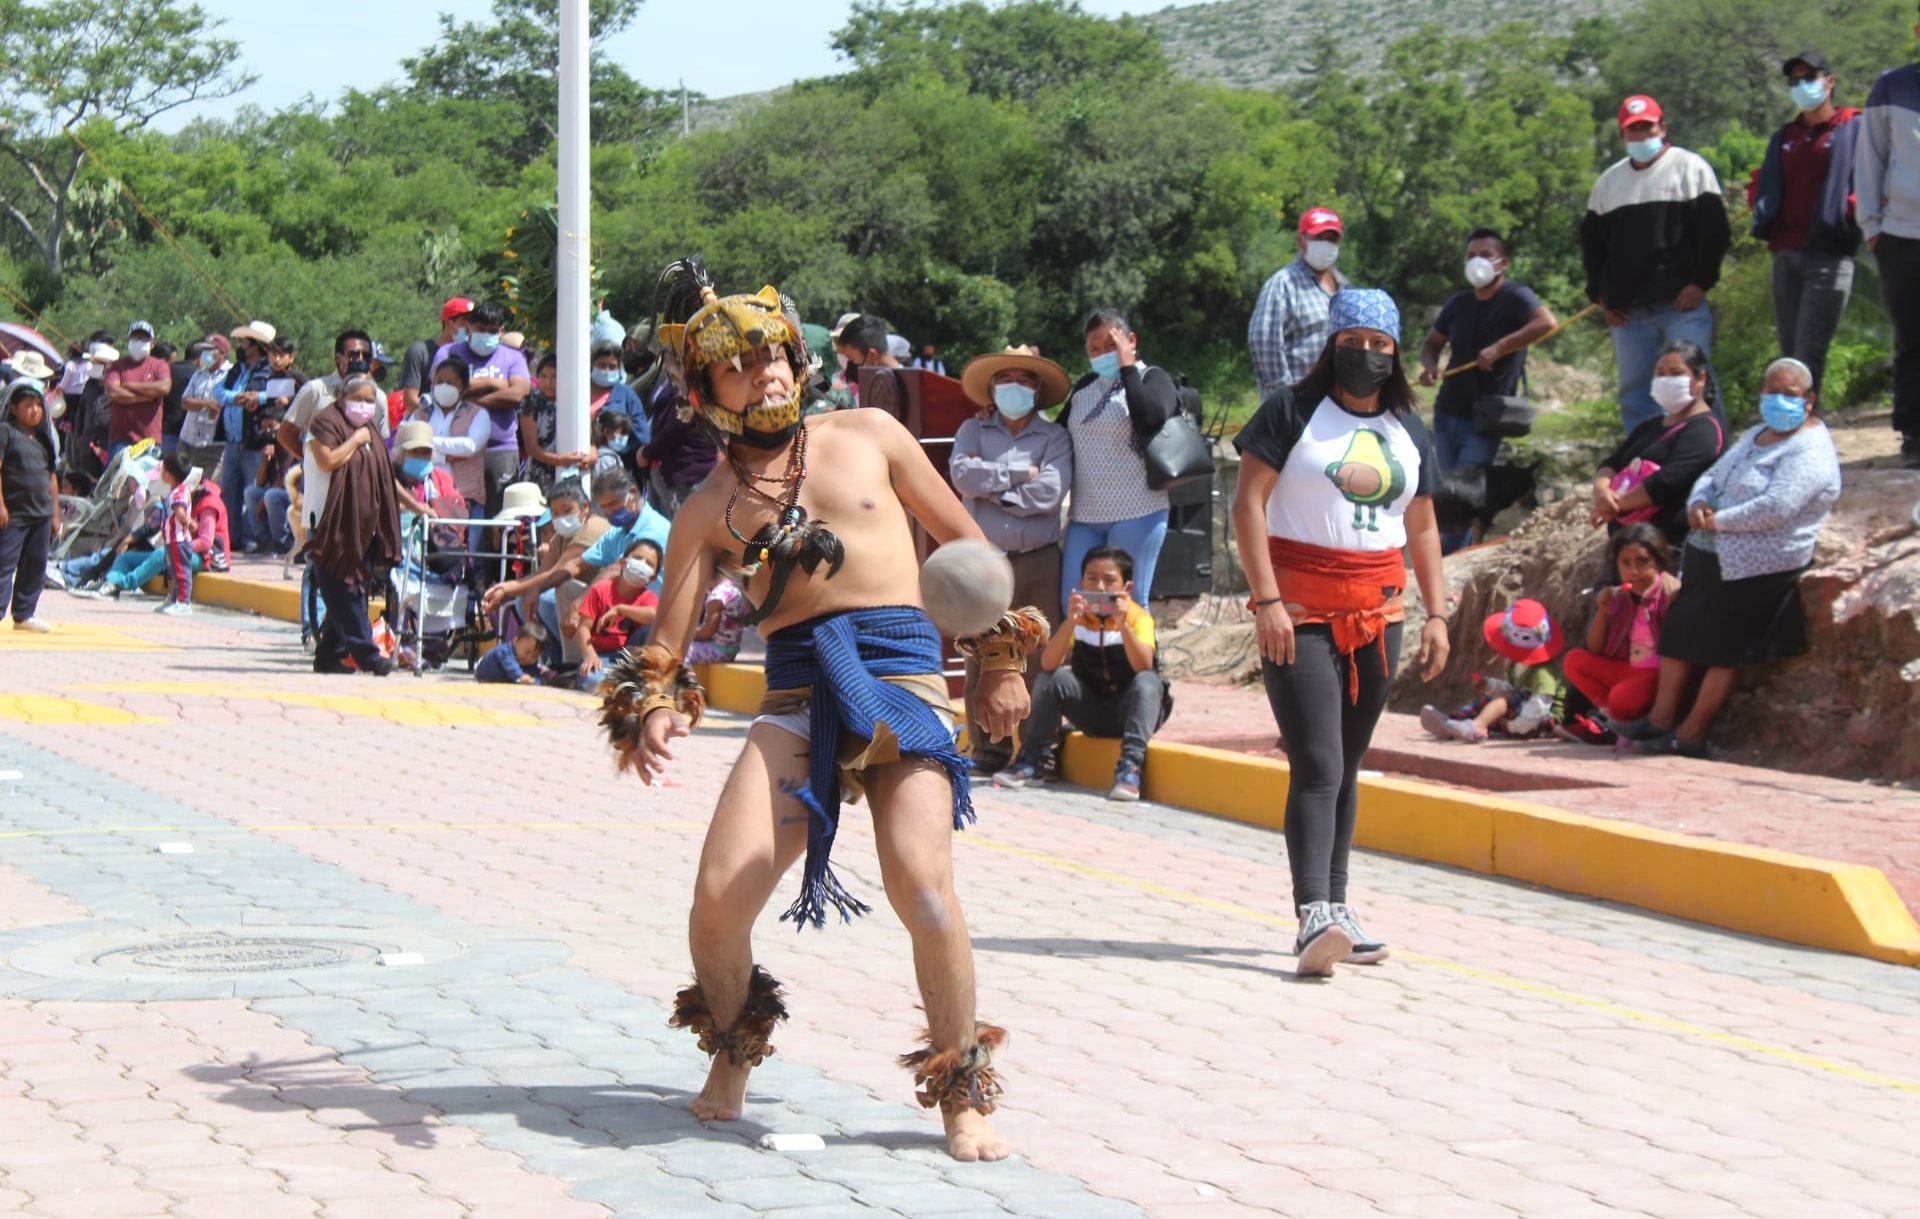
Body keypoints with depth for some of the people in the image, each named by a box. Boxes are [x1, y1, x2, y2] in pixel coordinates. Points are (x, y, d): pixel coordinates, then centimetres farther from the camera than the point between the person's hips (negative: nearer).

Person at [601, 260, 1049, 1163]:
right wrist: (651, 708, -11)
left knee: (922, 884, -23)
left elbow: (962, 540, 18)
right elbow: (667, 638, 10)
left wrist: (1001, 658, 14)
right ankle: (732, 1058, 21)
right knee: (719, 900, -12)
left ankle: (963, 1096, -2)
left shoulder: (869, 438, 13)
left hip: (900, 673, -1)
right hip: (796, 692, 2)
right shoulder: (710, 508, 14)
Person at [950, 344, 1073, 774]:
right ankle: (988, 748, 6)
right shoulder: (973, 430, 13)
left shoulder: (1053, 436, 8)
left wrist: (989, 485, -4)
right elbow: (962, 474, -6)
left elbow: (1049, 491, -9)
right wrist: (1019, 473, -6)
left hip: (1040, 562, -1)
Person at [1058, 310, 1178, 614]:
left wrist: (1127, 367, -12)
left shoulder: (1152, 379, 1)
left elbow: (1151, 418, -20)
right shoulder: (1084, 387, 18)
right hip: (1084, 515, 6)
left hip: (1136, 512, -6)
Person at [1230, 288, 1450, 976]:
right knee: (1318, 769, -14)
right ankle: (1312, 917, -21)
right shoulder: (1292, 411, -3)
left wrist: (1436, 614, 11)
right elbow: (1248, 504, -8)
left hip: (1378, 611, 5)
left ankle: (1334, 910, 16)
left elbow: (1422, 529, 19)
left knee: (1348, 767, 10)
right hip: (1300, 610, -5)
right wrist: (1267, 599, -16)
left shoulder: (1408, 432, 14)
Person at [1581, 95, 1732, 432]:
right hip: (1628, 312, 5)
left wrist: (1700, 282, -11)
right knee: (1634, 393, 6)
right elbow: (1591, 240, 20)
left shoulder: (1690, 167, 3)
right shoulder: (1609, 181, 17)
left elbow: (1714, 230, -2)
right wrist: (1600, 295, 9)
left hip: (1682, 305, -5)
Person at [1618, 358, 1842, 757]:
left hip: (1755, 570, -9)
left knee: (1720, 648, -3)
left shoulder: (1809, 452, -15)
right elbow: (1712, 476, 16)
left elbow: (1775, 508, -27)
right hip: (1713, 557, 9)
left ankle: (1691, 735, 5)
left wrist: (1717, 521, -17)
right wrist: (1698, 504, -7)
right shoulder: (1755, 436, 17)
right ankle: (1661, 719, 14)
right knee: (1680, 630, 9)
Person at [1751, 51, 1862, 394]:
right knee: (1790, 354, 5)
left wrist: (1855, 207, -19)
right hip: (1786, 253, 6)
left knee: (1809, 352, -14)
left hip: (1829, 254, -6)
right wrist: (1757, 196, 4)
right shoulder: (1784, 138, 22)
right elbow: (1769, 188, 25)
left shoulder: (1853, 129, 4)